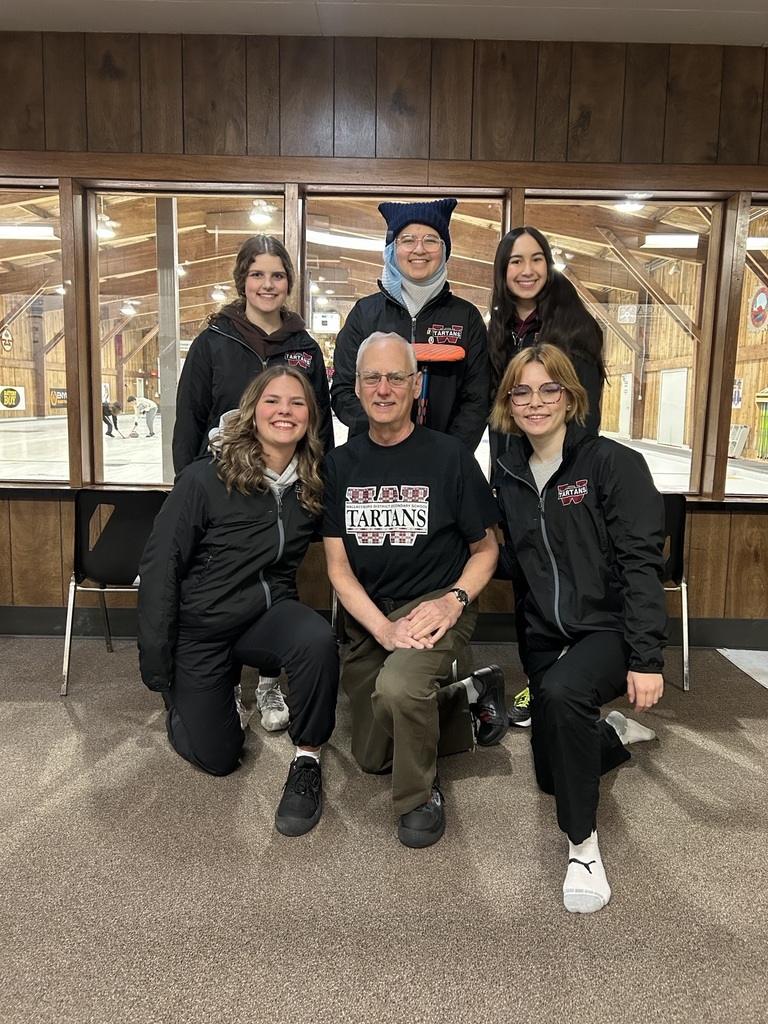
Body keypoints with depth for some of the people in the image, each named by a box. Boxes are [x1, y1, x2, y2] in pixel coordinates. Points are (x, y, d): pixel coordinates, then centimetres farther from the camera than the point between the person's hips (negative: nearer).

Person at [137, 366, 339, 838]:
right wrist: (157, 664, -13)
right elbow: (161, 564, -14)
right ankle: (186, 696, 38)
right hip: (202, 626, -2)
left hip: (269, 611, 2)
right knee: (218, 758, 6)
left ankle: (308, 761, -10)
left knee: (319, 641, -33)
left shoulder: (313, 485, -6)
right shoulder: (206, 479, -18)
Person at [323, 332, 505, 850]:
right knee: (371, 755, 12)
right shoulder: (340, 464, -1)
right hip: (369, 614, 5)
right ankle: (470, 696, 30)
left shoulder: (449, 456, -10)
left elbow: (485, 548, -2)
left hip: (436, 603, -4)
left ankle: (421, 795, -5)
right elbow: (338, 565, -3)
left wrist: (454, 601, -21)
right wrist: (383, 628, -18)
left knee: (398, 687, -35)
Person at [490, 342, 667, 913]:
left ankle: (583, 844, -15)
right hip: (549, 635, 6)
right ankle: (614, 735, 44)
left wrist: (647, 658, -23)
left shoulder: (615, 464, -12)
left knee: (561, 693, -37)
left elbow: (643, 562, -17)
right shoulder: (511, 477, 6)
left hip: (611, 629, -6)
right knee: (552, 773, 12)